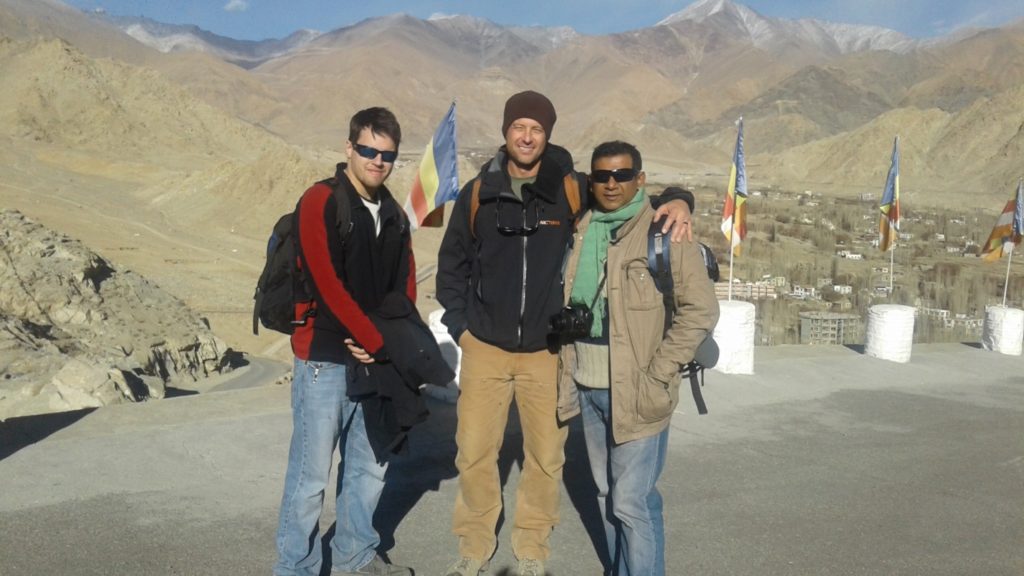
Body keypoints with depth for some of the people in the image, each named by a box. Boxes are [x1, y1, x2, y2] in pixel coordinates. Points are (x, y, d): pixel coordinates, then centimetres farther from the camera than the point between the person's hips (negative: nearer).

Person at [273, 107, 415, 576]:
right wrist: (379, 342, -14)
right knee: (312, 472, -1)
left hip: (376, 358, 7)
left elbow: (404, 286, 13)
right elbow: (327, 284, -17)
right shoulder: (321, 202, -9)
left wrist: (385, 341, -4)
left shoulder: (394, 215, 12)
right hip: (325, 359, -7)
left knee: (370, 466, 15)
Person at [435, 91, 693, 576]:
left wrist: (676, 201, -14)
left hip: (547, 352, -1)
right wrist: (458, 324, 5)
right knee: (474, 452, 5)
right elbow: (452, 264, 11)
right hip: (485, 349, 1)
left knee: (546, 456, 7)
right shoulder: (478, 193, 2)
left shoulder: (573, 189, -3)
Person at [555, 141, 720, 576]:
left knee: (631, 500, -4)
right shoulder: (580, 232, 9)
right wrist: (566, 376, 10)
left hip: (636, 392, -6)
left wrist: (657, 376, -14)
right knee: (607, 495, 16)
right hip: (588, 389, 6)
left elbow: (701, 309, -11)